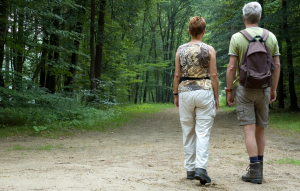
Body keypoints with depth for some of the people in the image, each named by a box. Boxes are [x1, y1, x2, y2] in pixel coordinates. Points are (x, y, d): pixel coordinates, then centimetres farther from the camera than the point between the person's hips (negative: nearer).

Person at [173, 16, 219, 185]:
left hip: (185, 92, 2)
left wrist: (176, 95, 12)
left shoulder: (181, 50, 3)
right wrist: (216, 96, 3)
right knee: (203, 133, -2)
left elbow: (177, 74, 3)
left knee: (188, 133, 11)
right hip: (204, 91, -2)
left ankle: (190, 169, 14)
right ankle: (201, 168, -16)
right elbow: (214, 75, -5)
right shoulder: (209, 50, -3)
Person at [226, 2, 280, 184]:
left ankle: (255, 171, -8)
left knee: (250, 129, -4)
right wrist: (274, 89, 13)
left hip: (244, 88, -3)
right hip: (264, 88, 3)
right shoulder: (271, 37, 3)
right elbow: (277, 65, 4)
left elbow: (231, 67, -10)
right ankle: (259, 168, 18)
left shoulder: (237, 38, -6)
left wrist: (229, 91, -2)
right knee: (261, 129, 12)